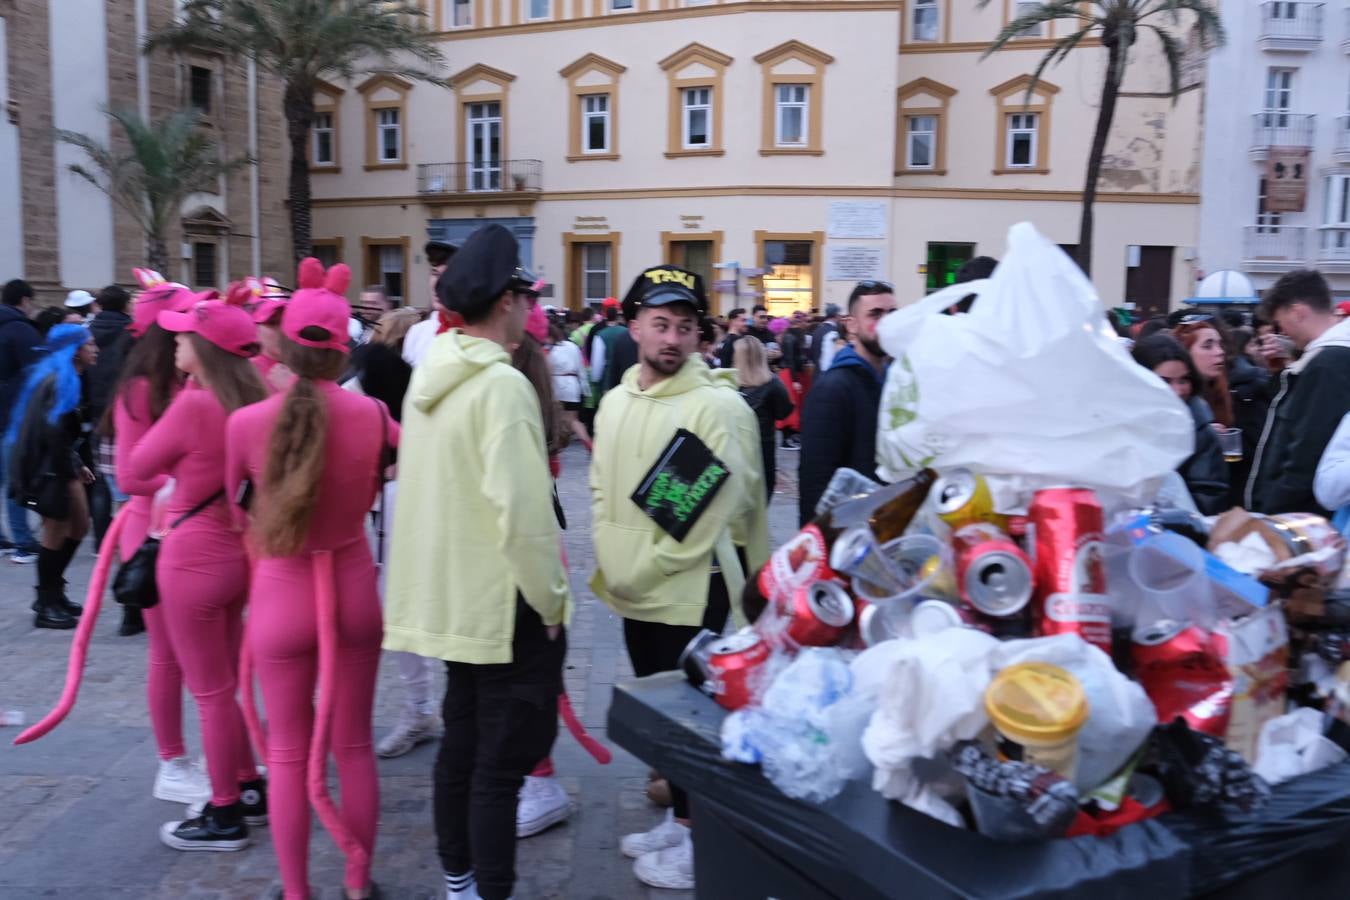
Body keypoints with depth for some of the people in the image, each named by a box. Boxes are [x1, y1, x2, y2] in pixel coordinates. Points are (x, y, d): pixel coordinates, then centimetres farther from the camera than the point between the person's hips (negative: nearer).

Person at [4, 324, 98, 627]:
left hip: (62, 463, 9)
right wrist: (69, 474, -18)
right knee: (56, 532, -1)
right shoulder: (57, 380, -18)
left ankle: (53, 593, 26)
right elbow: (53, 431, -23)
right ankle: (46, 606, 10)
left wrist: (78, 465, 12)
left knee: (79, 526, 13)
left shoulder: (70, 379, 12)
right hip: (47, 466, -9)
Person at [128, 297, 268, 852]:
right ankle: (248, 790, 31)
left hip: (194, 555, -8)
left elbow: (137, 468, -7)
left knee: (210, 690, 4)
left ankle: (226, 815, 16)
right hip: (234, 550, 8)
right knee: (227, 681, 20)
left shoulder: (193, 404, -20)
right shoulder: (249, 400, 2)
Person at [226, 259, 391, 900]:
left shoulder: (246, 422, -13)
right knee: (353, 746, 15)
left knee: (289, 753, 13)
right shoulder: (372, 415, -12)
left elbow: (240, 509, 4)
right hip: (353, 587, 1)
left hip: (281, 592, -1)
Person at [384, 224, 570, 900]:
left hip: (452, 594, 9)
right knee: (501, 761, 2)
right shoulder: (502, 384, -20)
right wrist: (550, 599, -13)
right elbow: (520, 510, -25)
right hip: (505, 603, -9)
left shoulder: (428, 374, 7)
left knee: (462, 741, 20)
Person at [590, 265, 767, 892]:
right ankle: (681, 819, 36)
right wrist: (612, 562, 3)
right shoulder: (617, 400, 8)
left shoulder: (718, 405, -16)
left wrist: (647, 569, -15)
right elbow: (602, 487, 15)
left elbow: (717, 510, -19)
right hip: (634, 593, 8)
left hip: (694, 592, -7)